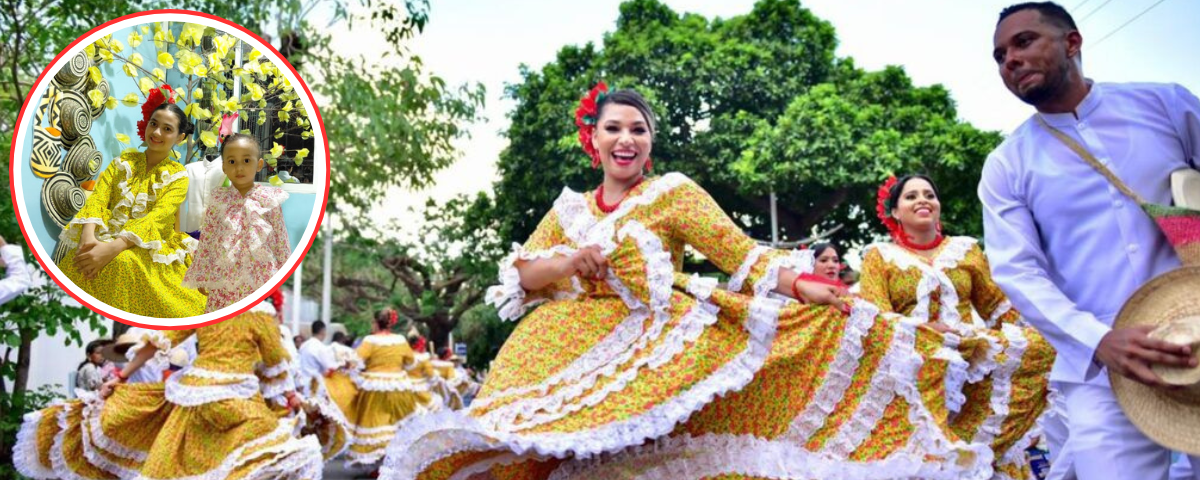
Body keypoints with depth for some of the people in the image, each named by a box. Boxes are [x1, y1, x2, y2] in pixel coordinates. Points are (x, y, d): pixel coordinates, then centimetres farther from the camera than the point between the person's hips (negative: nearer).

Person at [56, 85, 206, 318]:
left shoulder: (178, 176, 3)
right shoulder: (124, 161, 14)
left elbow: (156, 219, -13)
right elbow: (97, 199, -1)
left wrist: (112, 248, -30)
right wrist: (88, 237, -23)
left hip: (149, 248, -2)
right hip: (107, 237, 3)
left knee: (122, 262, -36)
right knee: (75, 262, -30)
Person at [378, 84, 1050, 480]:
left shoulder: (674, 193, 6)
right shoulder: (569, 209, 19)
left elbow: (740, 251, -4)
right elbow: (518, 273, 10)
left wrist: (806, 287, -17)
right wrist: (570, 262, -10)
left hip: (646, 345, -3)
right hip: (565, 351, 4)